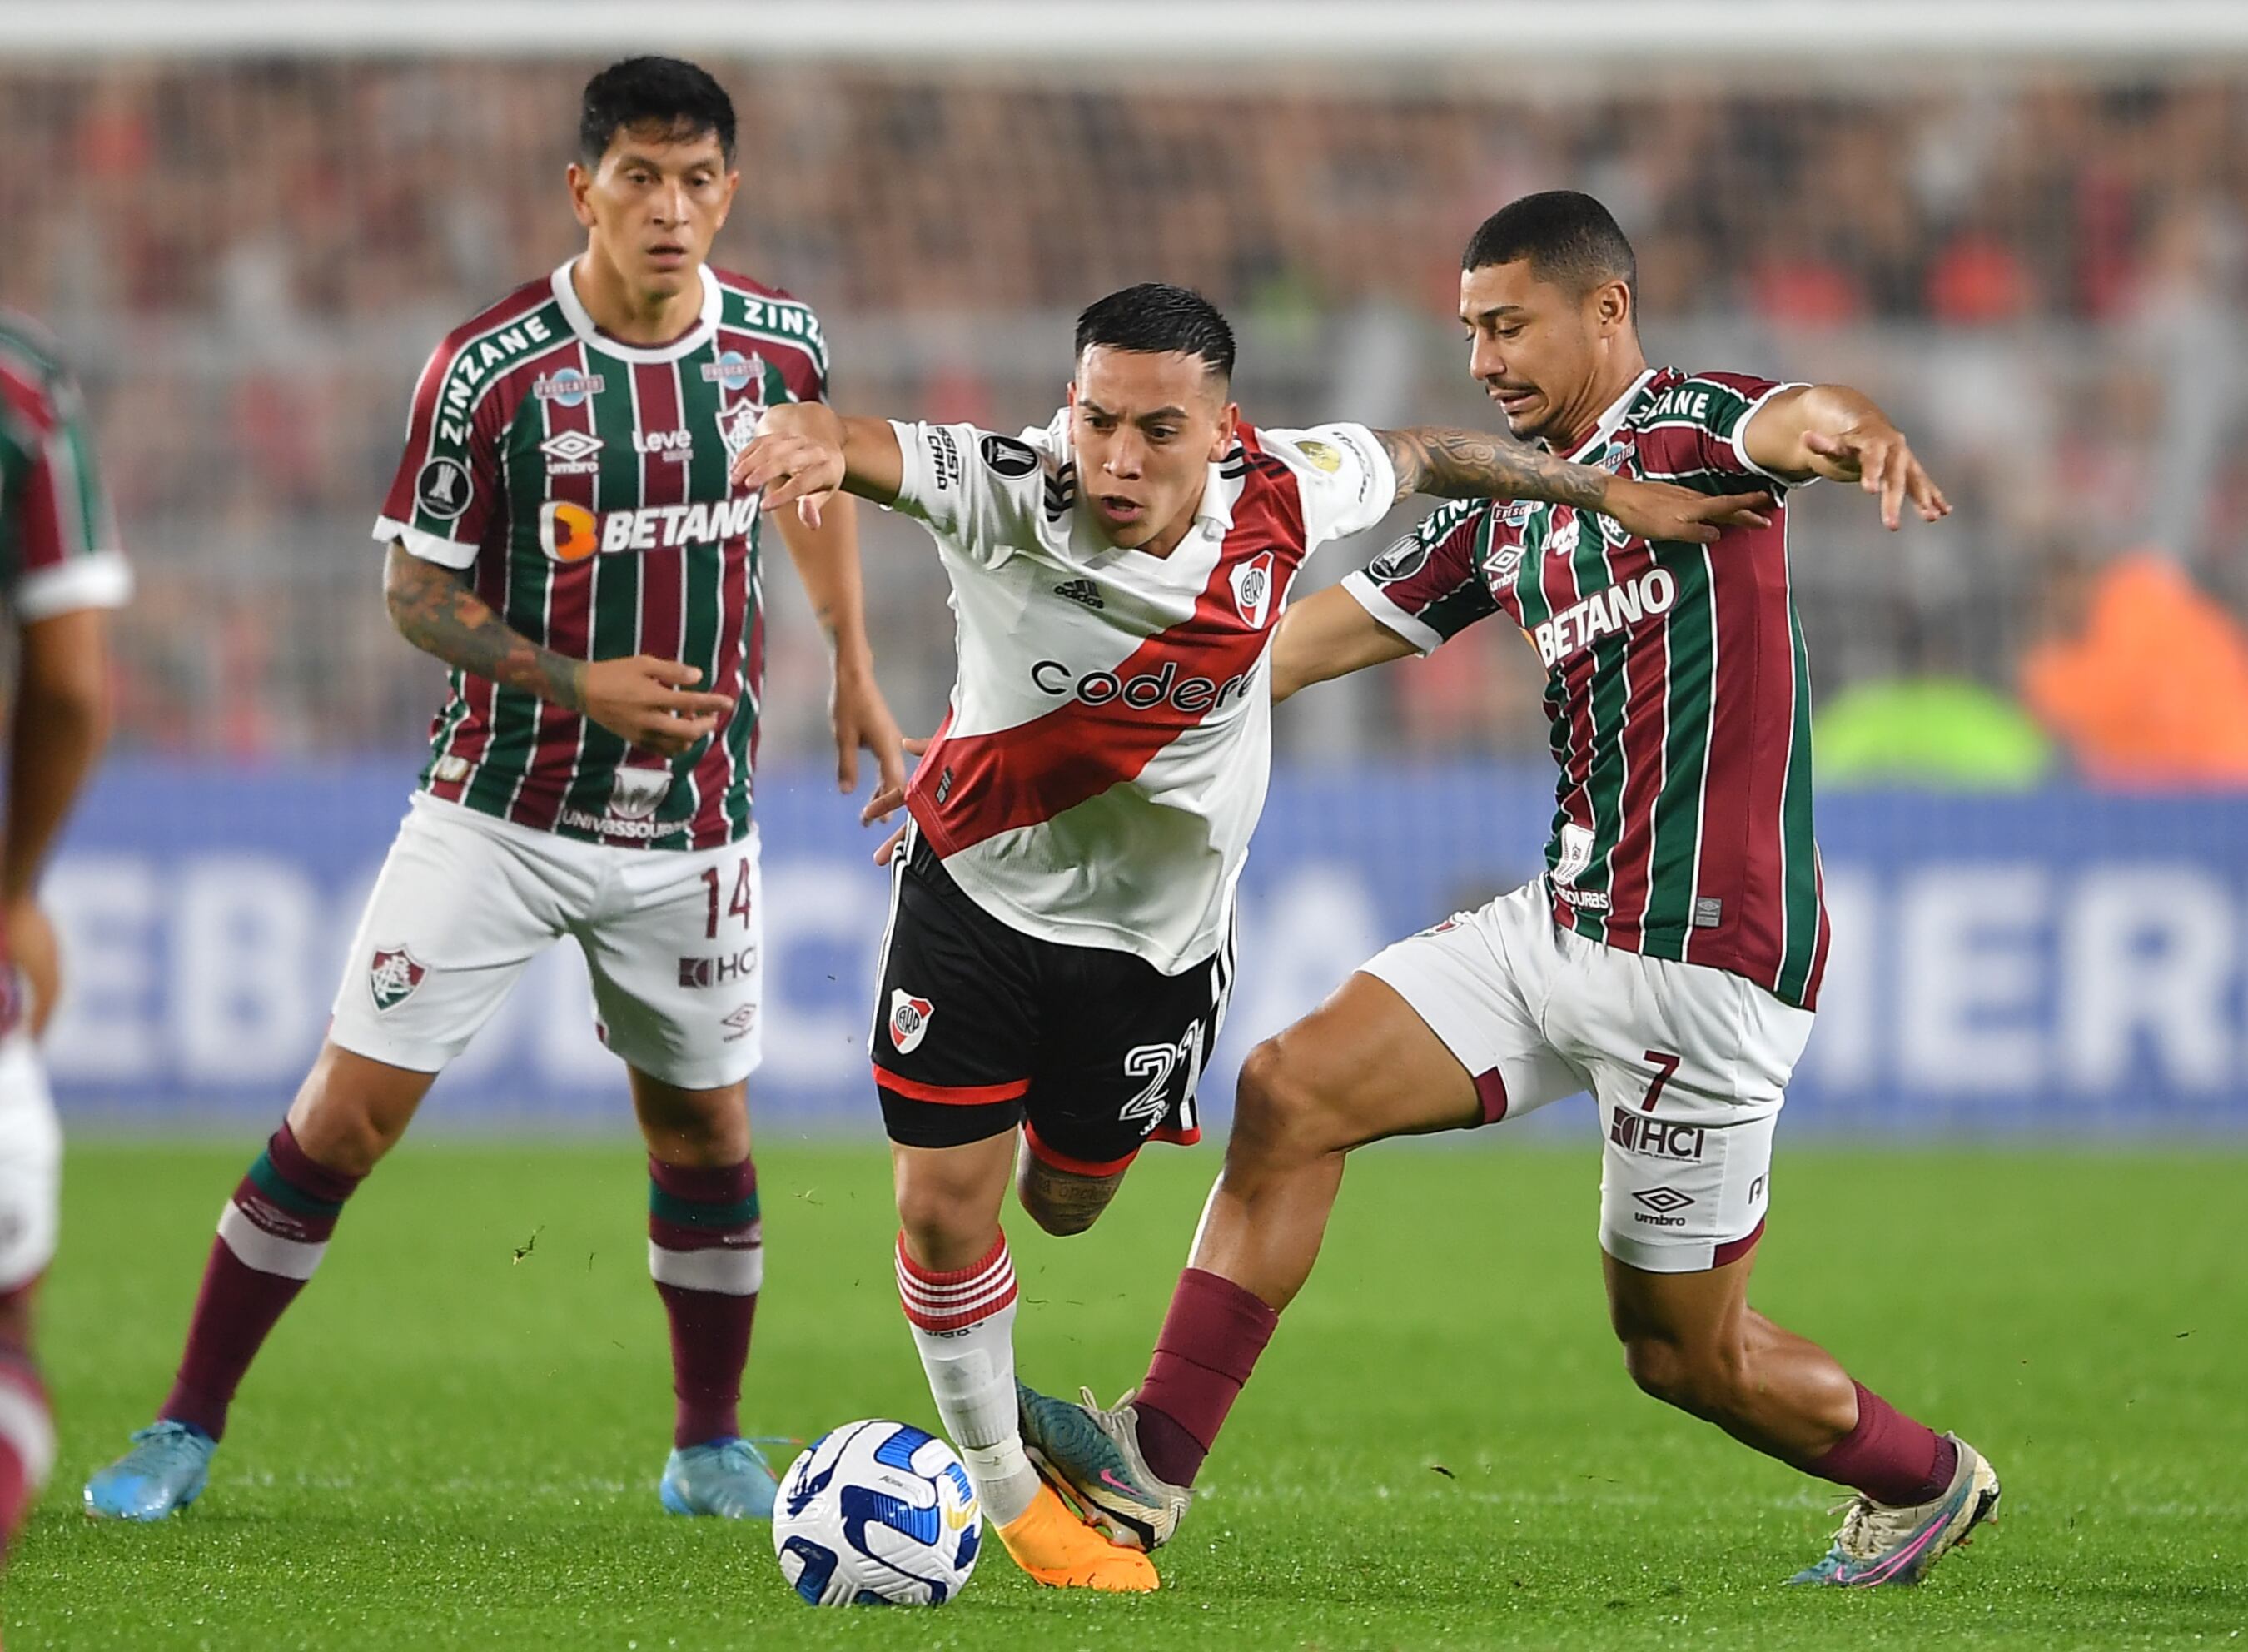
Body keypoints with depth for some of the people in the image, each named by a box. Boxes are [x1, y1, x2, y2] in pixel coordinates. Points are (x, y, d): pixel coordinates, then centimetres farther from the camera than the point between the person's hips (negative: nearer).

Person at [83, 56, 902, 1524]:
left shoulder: (780, 346, -3)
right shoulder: (488, 368, -14)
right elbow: (417, 590, -7)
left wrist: (855, 671, 17)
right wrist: (576, 684, -20)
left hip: (691, 829, 3)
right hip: (497, 812, -3)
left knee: (706, 1134, 9)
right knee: (348, 1115, -6)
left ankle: (713, 1451, 29)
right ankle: (185, 1433, 3)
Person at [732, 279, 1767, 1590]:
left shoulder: (1277, 494, -21)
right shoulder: (1012, 498, -31)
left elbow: (1419, 457, 0)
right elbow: (864, 447, -50)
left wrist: (1612, 494, 11)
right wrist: (810, 443, -75)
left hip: (1157, 926, 2)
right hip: (975, 890, -2)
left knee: (1066, 1205, 15)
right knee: (944, 1209, -1)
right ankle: (1003, 1486, 24)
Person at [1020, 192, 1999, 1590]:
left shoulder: (1689, 428, -9)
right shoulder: (1507, 512, 15)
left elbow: (1790, 422, -33)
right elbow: (1314, 637, 18)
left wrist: (1849, 428, -59)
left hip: (1704, 962, -8)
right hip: (1562, 927, 8)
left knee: (1682, 1347, 3)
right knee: (1290, 1092, -5)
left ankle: (1926, 1484, 30)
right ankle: (1154, 1462, -4)